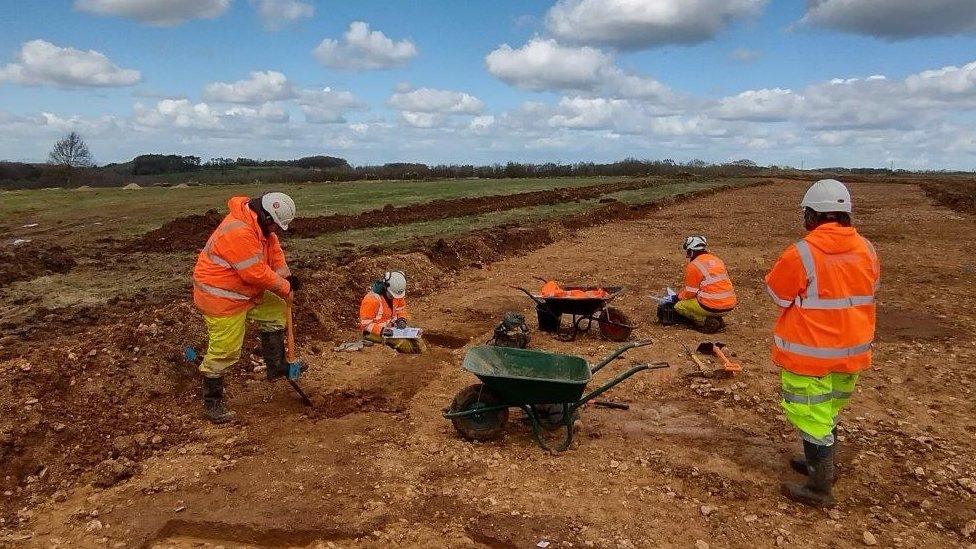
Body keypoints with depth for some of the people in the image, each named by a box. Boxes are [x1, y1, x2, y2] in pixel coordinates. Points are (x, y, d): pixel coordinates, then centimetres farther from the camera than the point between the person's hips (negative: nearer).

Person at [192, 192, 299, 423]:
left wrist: (286, 275, -3)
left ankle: (276, 366, 22)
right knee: (224, 351, -3)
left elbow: (273, 246, 11)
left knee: (276, 311, 15)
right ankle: (211, 403, 13)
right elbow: (257, 274, -29)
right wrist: (284, 288, -15)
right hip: (221, 297, -10)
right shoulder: (239, 233, -31)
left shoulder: (259, 224, 0)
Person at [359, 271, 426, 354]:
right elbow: (365, 323, -21)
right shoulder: (372, 299, -26)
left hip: (391, 327, 7)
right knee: (400, 341, -30)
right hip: (374, 332, -7)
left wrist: (401, 320, -8)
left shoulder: (397, 294, -4)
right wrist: (381, 330, -34)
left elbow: (401, 309, 14)